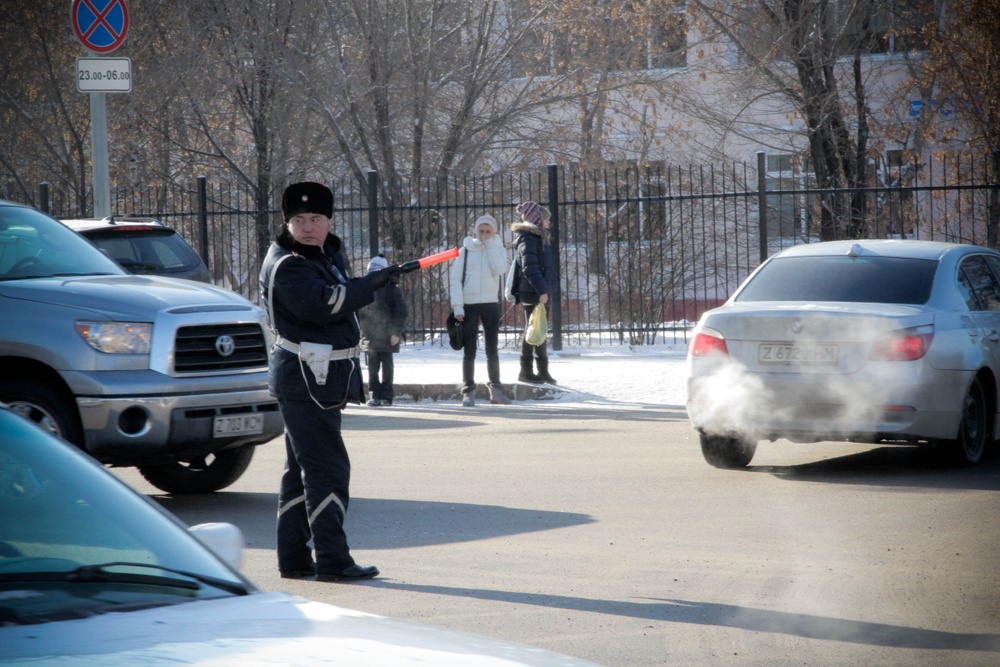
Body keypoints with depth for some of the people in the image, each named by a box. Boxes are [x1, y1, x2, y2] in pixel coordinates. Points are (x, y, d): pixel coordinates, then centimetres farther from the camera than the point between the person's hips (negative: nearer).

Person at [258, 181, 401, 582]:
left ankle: (294, 560, 20)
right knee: (327, 469, -11)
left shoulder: (326, 253, 14)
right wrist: (371, 284, -20)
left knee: (302, 470, 13)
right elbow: (323, 304, -28)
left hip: (321, 379, 10)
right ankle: (332, 561, -11)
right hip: (305, 379, -10)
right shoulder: (287, 266, -15)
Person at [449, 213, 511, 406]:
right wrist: (457, 306, -11)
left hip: (491, 304, 2)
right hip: (469, 304, -2)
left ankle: (495, 388, 13)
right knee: (469, 351, 1)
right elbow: (455, 279, -2)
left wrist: (490, 244, -11)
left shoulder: (498, 249, 5)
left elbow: (500, 269, -15)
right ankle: (468, 391, 4)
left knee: (492, 349, 7)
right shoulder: (466, 250, 0)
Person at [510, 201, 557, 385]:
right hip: (532, 291, -10)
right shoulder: (528, 238, -13)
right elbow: (529, 268, -22)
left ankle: (543, 371, 19)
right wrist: (541, 289, -25)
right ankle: (526, 371, -1)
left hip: (538, 291, 10)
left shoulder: (537, 237, 18)